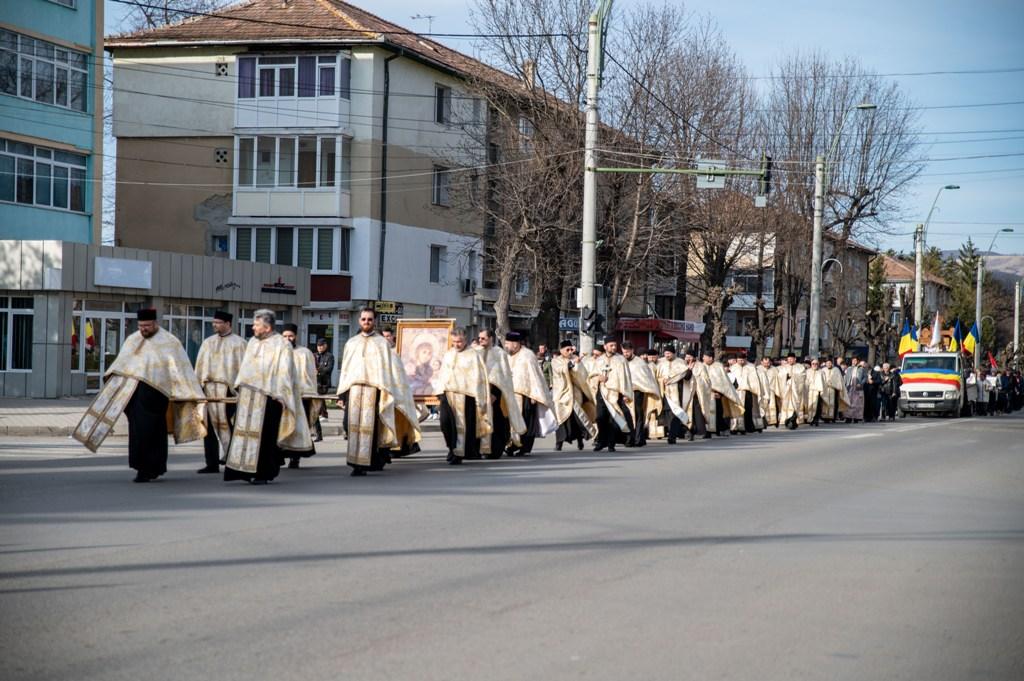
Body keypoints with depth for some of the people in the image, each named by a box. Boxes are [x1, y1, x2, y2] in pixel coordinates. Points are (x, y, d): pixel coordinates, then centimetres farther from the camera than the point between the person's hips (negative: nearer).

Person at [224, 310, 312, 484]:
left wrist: (278, 395, -14)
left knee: (264, 435, -3)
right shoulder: (253, 342, 13)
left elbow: (284, 372, -9)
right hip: (248, 397, 6)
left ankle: (263, 473, 4)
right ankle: (247, 470, 9)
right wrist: (240, 386, 14)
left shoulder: (281, 345, -6)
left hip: (267, 397, -6)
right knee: (246, 430, 4)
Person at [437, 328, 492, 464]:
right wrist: (440, 391, 9)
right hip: (448, 394, 4)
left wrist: (479, 401, -8)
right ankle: (452, 447, 14)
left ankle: (458, 453, 9)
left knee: (461, 425, -1)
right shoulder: (448, 354, 14)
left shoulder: (473, 355, -3)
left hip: (465, 395, -4)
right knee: (445, 422, -7)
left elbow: (478, 377, -4)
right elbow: (443, 375, 18)